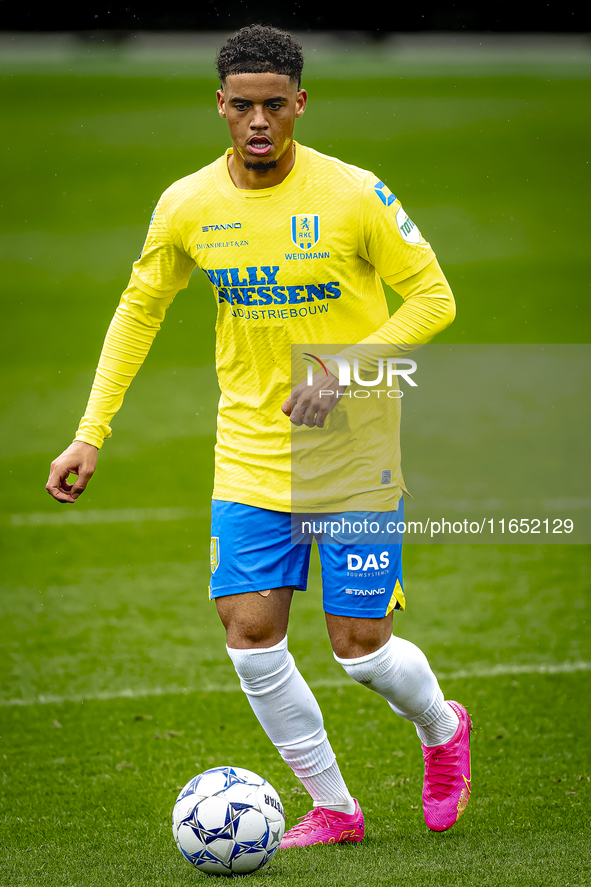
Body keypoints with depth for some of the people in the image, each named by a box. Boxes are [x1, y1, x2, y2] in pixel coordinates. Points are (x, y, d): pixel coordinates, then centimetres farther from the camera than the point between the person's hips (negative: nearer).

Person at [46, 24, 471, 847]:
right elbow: (138, 311, 10)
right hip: (250, 453, 3)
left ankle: (442, 728, 31)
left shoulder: (354, 195, -13)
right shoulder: (187, 206, -3)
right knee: (250, 635, -6)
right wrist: (91, 433, 4)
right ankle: (332, 807, 12)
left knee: (359, 647, -3)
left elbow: (434, 298, -6)